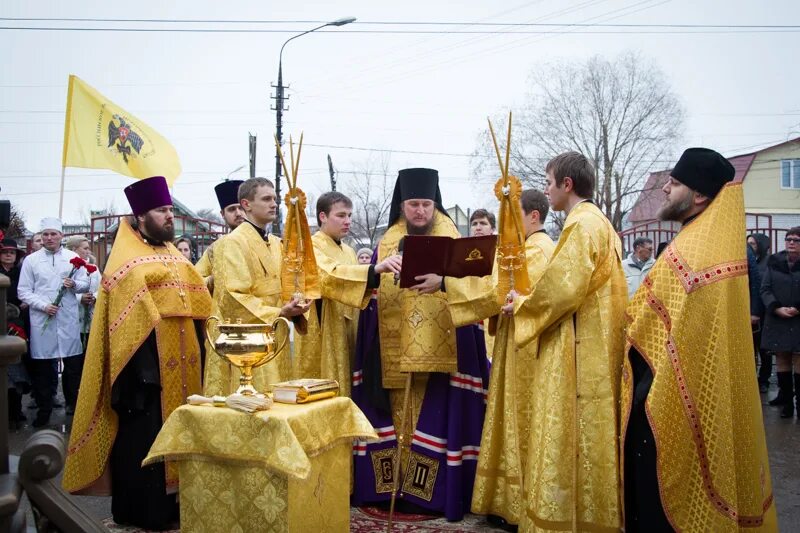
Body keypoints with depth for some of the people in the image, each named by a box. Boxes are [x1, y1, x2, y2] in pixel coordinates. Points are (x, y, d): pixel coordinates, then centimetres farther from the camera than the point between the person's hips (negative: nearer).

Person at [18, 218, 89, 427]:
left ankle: (74, 405, 18)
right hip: (41, 319, 0)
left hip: (68, 319, 1)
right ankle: (44, 408, 17)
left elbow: (85, 284, 7)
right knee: (42, 365, 5)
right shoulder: (30, 260, 4)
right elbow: (23, 291, 1)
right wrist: (43, 305, -12)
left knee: (74, 362, 4)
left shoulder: (74, 258, 6)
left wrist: (74, 284, -15)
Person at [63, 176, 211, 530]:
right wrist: (144, 369, -23)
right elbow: (132, 320, -16)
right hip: (147, 362, -7)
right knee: (144, 439, 1)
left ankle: (171, 503, 23)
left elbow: (195, 301, 17)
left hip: (179, 363, 8)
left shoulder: (173, 255, 15)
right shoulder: (128, 261, -8)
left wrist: (197, 357, 11)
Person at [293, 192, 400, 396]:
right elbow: (330, 275, -31)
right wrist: (375, 269, -43)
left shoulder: (348, 251, 15)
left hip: (347, 335, 8)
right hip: (322, 339, -8)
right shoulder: (311, 248, -10)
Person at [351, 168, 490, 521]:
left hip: (438, 352, -3)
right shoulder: (386, 244, 10)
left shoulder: (451, 242, 0)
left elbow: (465, 288, -15)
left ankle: (431, 493, 8)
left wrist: (441, 282, -34)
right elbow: (371, 294, 12)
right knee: (394, 418, 7)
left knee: (433, 420, -2)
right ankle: (389, 488, 17)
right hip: (393, 353, 3)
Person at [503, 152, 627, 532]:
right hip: (592, 348, 10)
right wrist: (529, 300, 10)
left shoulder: (582, 225, -15)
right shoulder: (598, 223, 17)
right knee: (584, 438, 16)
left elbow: (562, 288, -21)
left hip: (577, 354, -10)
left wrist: (521, 305, -4)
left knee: (568, 439, -3)